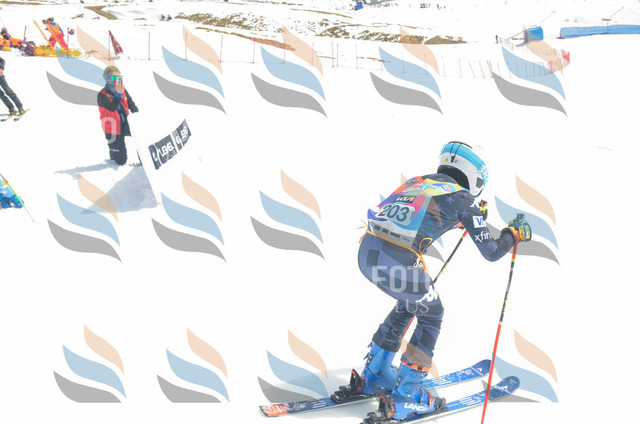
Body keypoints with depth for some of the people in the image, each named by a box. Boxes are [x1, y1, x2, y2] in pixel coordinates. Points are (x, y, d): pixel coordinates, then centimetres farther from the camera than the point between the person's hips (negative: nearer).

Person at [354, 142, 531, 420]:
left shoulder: (418, 181, 25)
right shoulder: (463, 198, 7)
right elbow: (491, 252, 10)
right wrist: (514, 233, 29)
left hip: (366, 252, 7)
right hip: (398, 263, -7)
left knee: (408, 303, 32)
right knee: (431, 315, 20)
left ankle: (374, 376, 38)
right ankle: (405, 397, 20)